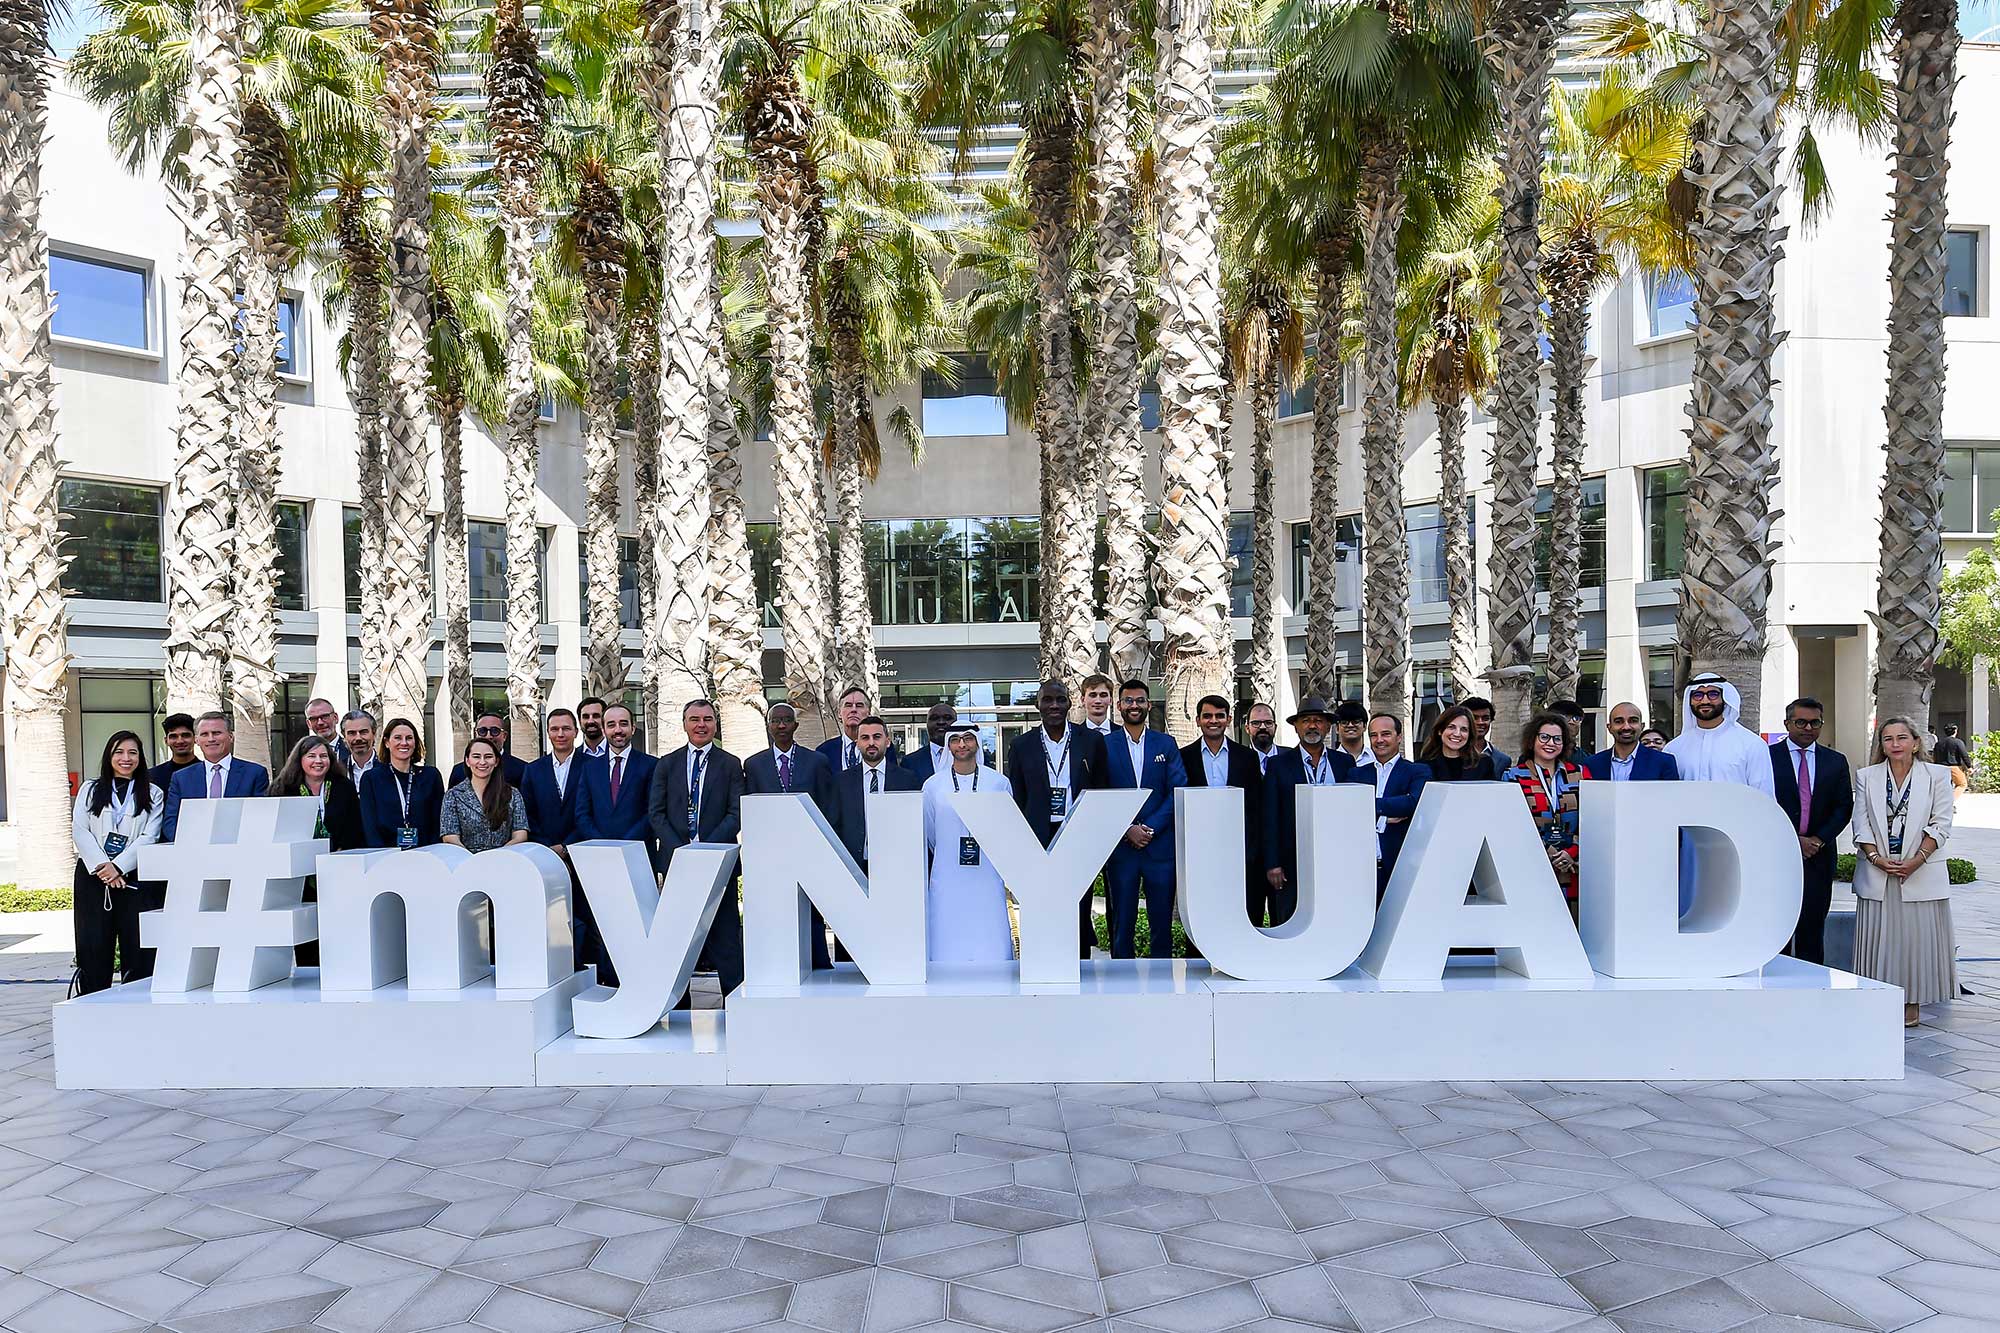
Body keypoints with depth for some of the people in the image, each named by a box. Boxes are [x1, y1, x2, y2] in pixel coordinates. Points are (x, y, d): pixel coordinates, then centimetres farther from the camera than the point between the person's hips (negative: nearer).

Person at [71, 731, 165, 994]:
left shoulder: (153, 795, 9)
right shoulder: (90, 789, 14)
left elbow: (149, 837, -2)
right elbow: (79, 831, 3)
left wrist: (118, 867, -13)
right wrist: (103, 866, -10)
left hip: (134, 876, -1)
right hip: (92, 875, 1)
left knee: (137, 947, -4)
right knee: (93, 946, 0)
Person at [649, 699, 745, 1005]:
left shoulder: (730, 765, 6)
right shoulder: (667, 765, 11)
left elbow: (736, 814, -2)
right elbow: (655, 813, 5)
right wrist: (680, 850, -8)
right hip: (676, 861, 2)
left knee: (725, 934, -2)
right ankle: (679, 1008, 12)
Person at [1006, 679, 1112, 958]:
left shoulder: (1092, 741, 4)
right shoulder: (1021, 746, 5)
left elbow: (1103, 794, 8)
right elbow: (1016, 801, 8)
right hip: (1039, 842, 0)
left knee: (1079, 920, 4)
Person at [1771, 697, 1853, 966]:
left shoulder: (1836, 761, 12)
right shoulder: (1768, 757, 0)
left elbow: (1844, 807, 7)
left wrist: (1819, 840, -6)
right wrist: (1794, 840, -10)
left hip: (1820, 855, 3)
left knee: (1813, 928, 4)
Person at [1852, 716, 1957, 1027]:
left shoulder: (1937, 776, 3)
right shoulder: (1866, 777, 8)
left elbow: (1941, 825, -3)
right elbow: (1861, 824, 3)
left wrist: (1917, 860, -14)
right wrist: (1877, 858, -10)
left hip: (1922, 872, -1)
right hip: (1878, 872, 2)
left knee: (1917, 937, 1)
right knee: (1879, 938, 2)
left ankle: (1912, 1004, 11)